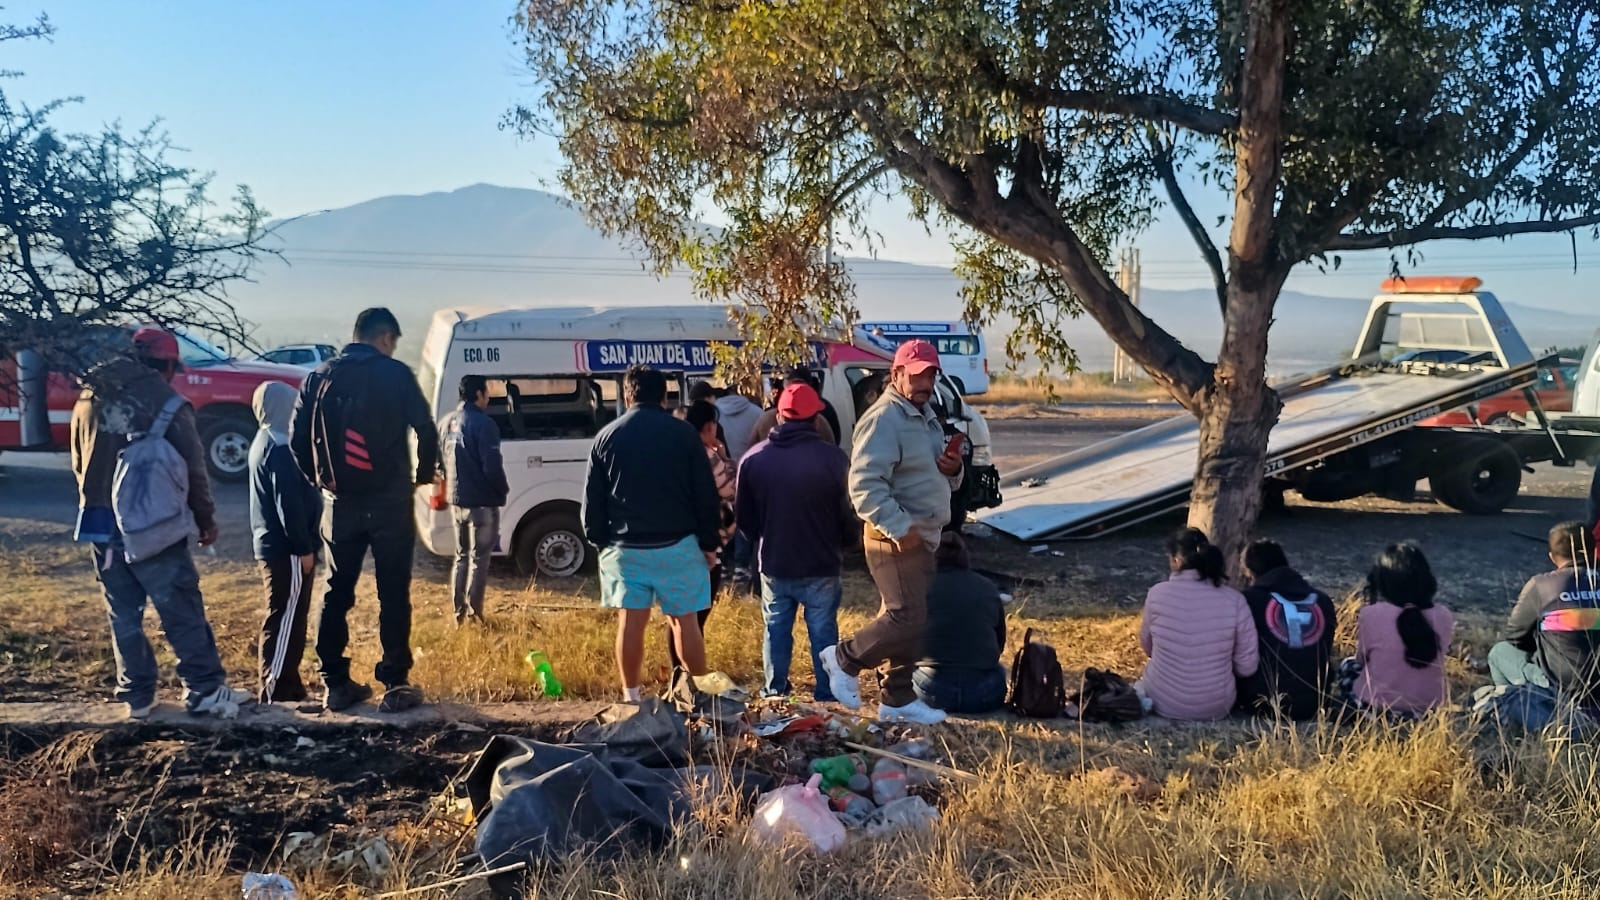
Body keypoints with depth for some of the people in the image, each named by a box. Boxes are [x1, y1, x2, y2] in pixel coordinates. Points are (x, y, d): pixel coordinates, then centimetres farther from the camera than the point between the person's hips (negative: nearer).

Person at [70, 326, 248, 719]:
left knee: (123, 616, 12)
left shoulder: (88, 400, 9)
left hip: (102, 524, 5)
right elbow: (192, 470, -7)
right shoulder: (167, 403, -10)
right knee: (182, 611, 1)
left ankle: (136, 695, 16)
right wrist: (206, 519, 5)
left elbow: (79, 465, 15)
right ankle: (205, 690, 4)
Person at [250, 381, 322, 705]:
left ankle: (288, 685, 21)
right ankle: (275, 692, -3)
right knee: (285, 619, -6)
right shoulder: (278, 448, -17)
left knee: (289, 618, 15)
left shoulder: (264, 443, 16)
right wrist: (304, 547, -17)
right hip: (286, 549, -10)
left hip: (272, 545, 10)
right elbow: (289, 504, -21)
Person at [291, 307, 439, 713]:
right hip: (388, 500, -4)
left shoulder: (320, 376, 7)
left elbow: (298, 438, 5)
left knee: (336, 593, 12)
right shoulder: (395, 373, -5)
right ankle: (395, 684, 3)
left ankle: (336, 684, 14)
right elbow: (426, 430, -9)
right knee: (393, 593, 2)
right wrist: (424, 473, 9)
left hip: (340, 503, 4)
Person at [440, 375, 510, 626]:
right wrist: (503, 489, -5)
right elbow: (492, 466, -21)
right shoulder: (483, 424, -17)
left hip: (457, 500, 8)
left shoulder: (447, 422, 9)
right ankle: (473, 613, 0)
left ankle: (459, 613, 19)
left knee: (462, 556, 17)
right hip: (482, 502, -7)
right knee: (479, 558, 0)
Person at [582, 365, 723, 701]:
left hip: (625, 547, 1)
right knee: (685, 621, 7)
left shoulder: (607, 436, 4)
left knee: (630, 623, 6)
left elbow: (592, 500, 5)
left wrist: (599, 540, 14)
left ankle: (631, 697, 12)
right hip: (677, 545, -1)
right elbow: (705, 494, -2)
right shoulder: (683, 433, -2)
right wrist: (710, 542, 5)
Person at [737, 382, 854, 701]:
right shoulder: (833, 458, -14)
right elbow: (848, 516, -6)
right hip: (821, 566, -2)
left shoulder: (753, 458, -4)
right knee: (823, 632, 8)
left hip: (773, 566, 3)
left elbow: (744, 519, 4)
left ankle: (774, 693, 22)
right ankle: (826, 695, 14)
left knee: (776, 630, 15)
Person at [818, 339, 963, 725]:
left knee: (909, 619, 12)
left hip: (921, 537, 10)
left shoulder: (926, 416, 17)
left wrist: (953, 470, 1)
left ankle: (898, 700, 20)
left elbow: (934, 479, 25)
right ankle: (844, 658, 6)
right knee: (908, 618, -12)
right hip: (895, 538, -10)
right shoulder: (883, 419, -15)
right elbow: (864, 484, -24)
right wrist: (899, 527, -28)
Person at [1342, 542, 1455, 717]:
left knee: (1347, 667, 28)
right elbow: (1438, 653, 9)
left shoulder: (1371, 614, -17)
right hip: (1429, 706, 3)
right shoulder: (1443, 616, -9)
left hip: (1378, 707, -3)